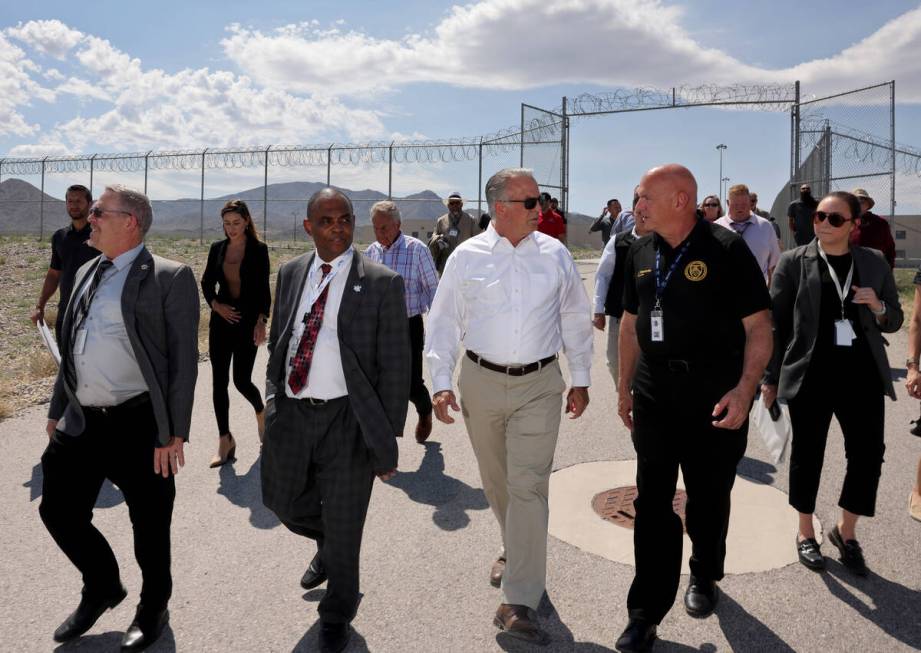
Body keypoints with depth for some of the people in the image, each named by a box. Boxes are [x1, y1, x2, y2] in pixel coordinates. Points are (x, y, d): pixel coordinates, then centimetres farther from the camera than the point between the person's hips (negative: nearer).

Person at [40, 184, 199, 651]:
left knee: (150, 526, 8)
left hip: (139, 424, -7)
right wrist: (57, 410, 21)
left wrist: (173, 434, -16)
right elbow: (72, 350, 20)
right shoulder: (86, 273, 13)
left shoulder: (169, 278, -9)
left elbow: (184, 360, -12)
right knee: (58, 511, 15)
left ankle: (153, 609, 33)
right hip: (80, 422, 7)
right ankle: (102, 588, 41)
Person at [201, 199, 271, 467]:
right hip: (221, 320, 4)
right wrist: (216, 305, -5)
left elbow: (263, 289, -4)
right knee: (219, 381, 1)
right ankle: (225, 441, 10)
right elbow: (206, 282, 13)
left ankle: (261, 411, 30)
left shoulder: (258, 249, -3)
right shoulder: (217, 249, 7)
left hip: (248, 320, -4)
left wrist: (261, 322, -12)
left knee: (242, 380, -4)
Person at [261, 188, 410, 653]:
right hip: (291, 413, 5)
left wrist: (388, 437, -9)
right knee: (284, 502, 19)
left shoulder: (381, 283, -9)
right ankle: (328, 546, 54)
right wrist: (273, 396, 12)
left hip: (348, 419, -5)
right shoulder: (291, 273, 7)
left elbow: (395, 365, -8)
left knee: (343, 525, 8)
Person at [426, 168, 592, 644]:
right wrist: (441, 382, -6)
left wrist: (580, 379, 9)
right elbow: (445, 323, 1)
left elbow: (576, 319, 9)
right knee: (495, 480, 17)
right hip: (481, 381, 1)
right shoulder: (466, 257, -1)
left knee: (528, 486, -7)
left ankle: (520, 601, -1)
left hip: (539, 384, -1)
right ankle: (515, 550, 44)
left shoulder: (555, 254, 2)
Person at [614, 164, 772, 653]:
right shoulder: (640, 253, 7)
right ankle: (646, 612, 14)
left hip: (714, 397, -4)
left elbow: (759, 326, -10)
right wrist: (625, 386, 13)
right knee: (652, 502, 4)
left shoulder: (726, 250, -9)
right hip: (654, 394, 4)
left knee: (708, 497, 13)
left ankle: (704, 577, 39)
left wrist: (744, 389, -20)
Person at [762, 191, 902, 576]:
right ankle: (806, 533, 27)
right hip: (810, 374, -3)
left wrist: (879, 308, -10)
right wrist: (770, 377, -2)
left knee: (869, 453, 5)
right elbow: (775, 321, -1)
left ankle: (846, 530, 28)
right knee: (807, 454, 8)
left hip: (862, 373, 3)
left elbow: (894, 322, 13)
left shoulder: (874, 263, 7)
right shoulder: (795, 261, -2)